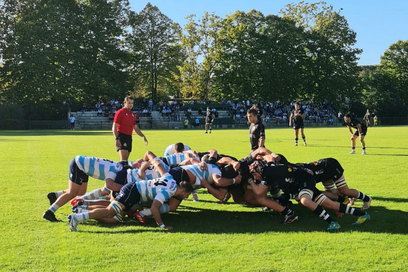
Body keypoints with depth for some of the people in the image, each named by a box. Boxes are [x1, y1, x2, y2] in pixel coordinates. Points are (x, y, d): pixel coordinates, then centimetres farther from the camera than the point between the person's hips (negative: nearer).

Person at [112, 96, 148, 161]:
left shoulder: (132, 114, 17)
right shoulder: (120, 112, -5)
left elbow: (135, 128, 24)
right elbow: (114, 127, -10)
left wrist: (143, 136, 13)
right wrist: (116, 139, -21)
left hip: (129, 137, 8)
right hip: (122, 136, -8)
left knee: (125, 160, 9)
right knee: (123, 160, -16)